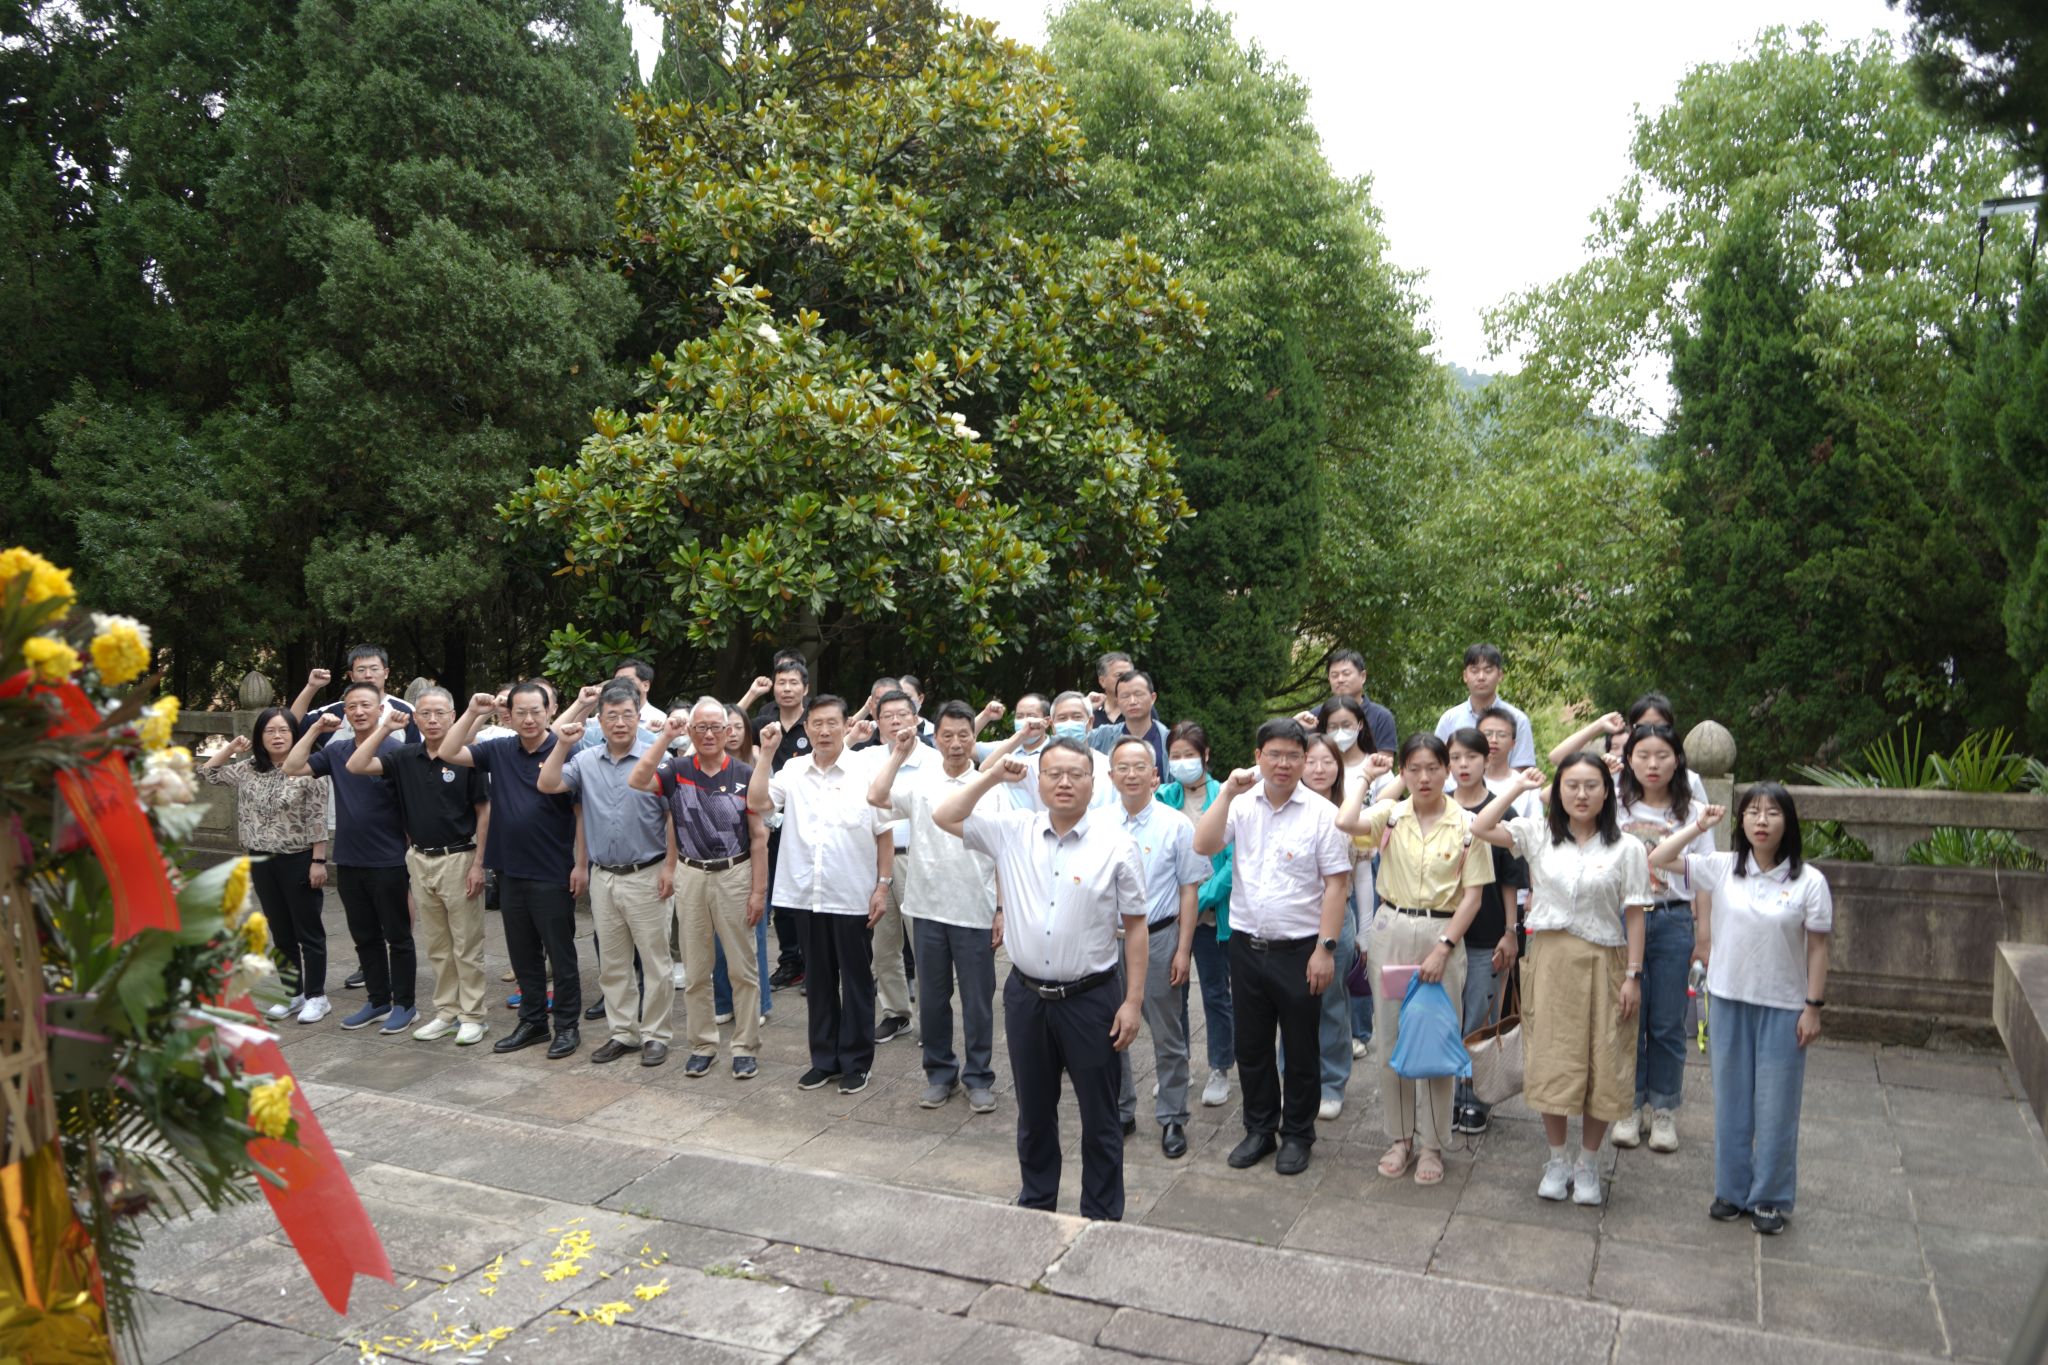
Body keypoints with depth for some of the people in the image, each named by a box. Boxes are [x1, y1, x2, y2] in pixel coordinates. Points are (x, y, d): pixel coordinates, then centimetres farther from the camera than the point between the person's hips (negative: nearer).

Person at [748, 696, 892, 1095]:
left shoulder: (865, 773, -6)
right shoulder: (793, 770, 4)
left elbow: (884, 835, -2)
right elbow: (757, 803, -6)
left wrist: (883, 886, -6)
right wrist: (766, 754, -8)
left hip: (853, 897, -3)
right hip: (807, 896, 3)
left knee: (856, 980, 7)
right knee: (818, 980, 13)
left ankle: (855, 1062, 18)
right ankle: (824, 1058, 26)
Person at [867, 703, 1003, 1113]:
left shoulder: (991, 787, -1)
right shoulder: (919, 782, 2)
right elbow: (875, 797, -16)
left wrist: (1003, 909, -3)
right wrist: (899, 753, -10)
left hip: (975, 911, -2)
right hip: (927, 908, 2)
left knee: (977, 999, 6)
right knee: (932, 996, 12)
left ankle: (979, 1077, 19)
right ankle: (940, 1072, 26)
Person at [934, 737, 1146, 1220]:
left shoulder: (1116, 844, -8)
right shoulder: (1012, 830, -1)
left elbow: (1136, 926, -5)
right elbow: (944, 817, 3)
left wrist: (1133, 1000, -7)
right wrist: (991, 777, -8)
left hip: (1090, 999, -3)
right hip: (1026, 995, 3)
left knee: (1099, 1117, 9)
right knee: (1033, 1113, 19)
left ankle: (1102, 1216, 25)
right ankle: (1035, 1203, 37)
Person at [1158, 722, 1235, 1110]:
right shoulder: (1163, 797, 3)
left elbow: (1233, 859, -11)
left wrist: (1203, 899, -18)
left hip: (1210, 910, -3)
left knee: (1215, 991, 9)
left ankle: (1220, 1070, 22)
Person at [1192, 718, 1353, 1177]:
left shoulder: (1321, 813, -7)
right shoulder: (1241, 806, 2)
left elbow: (1336, 884, -8)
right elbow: (1203, 846, -12)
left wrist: (1326, 948, -13)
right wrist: (1228, 792, -15)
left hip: (1299, 950, -3)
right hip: (1246, 946, 3)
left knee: (1300, 1049, 9)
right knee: (1251, 1047, 15)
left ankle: (1297, 1135, 27)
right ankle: (1259, 1130, 31)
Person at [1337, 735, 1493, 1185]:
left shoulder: (1465, 824, -4)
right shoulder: (1390, 814, -2)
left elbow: (1472, 895, -5)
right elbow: (1345, 823, -23)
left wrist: (1443, 948, -13)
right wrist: (1367, 776, -9)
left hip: (1443, 935, -1)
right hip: (1392, 932, 2)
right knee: (1392, 1041, 9)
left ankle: (1432, 1144, 20)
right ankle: (1401, 1137, 24)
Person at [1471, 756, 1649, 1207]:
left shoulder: (1627, 848, -2)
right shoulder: (1538, 834, 2)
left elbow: (1634, 916, -2)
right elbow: (1480, 828, -8)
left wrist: (1633, 975, -6)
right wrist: (1519, 787, -4)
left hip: (1603, 963, -1)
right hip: (1550, 958, 1)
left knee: (1600, 1065, 5)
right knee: (1551, 1061, 6)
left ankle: (1588, 1165, 22)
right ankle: (1556, 1161, 21)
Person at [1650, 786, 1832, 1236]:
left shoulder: (1809, 880, -8)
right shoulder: (1721, 868, -2)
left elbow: (1818, 948, -4)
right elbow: (1658, 860, -2)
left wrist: (1813, 1007, -5)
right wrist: (1698, 826, -6)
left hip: (1783, 1008, -2)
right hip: (1729, 1001, 2)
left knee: (1776, 1106, 6)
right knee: (1731, 1100, 12)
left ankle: (1771, 1198, 21)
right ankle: (1732, 1190, 26)